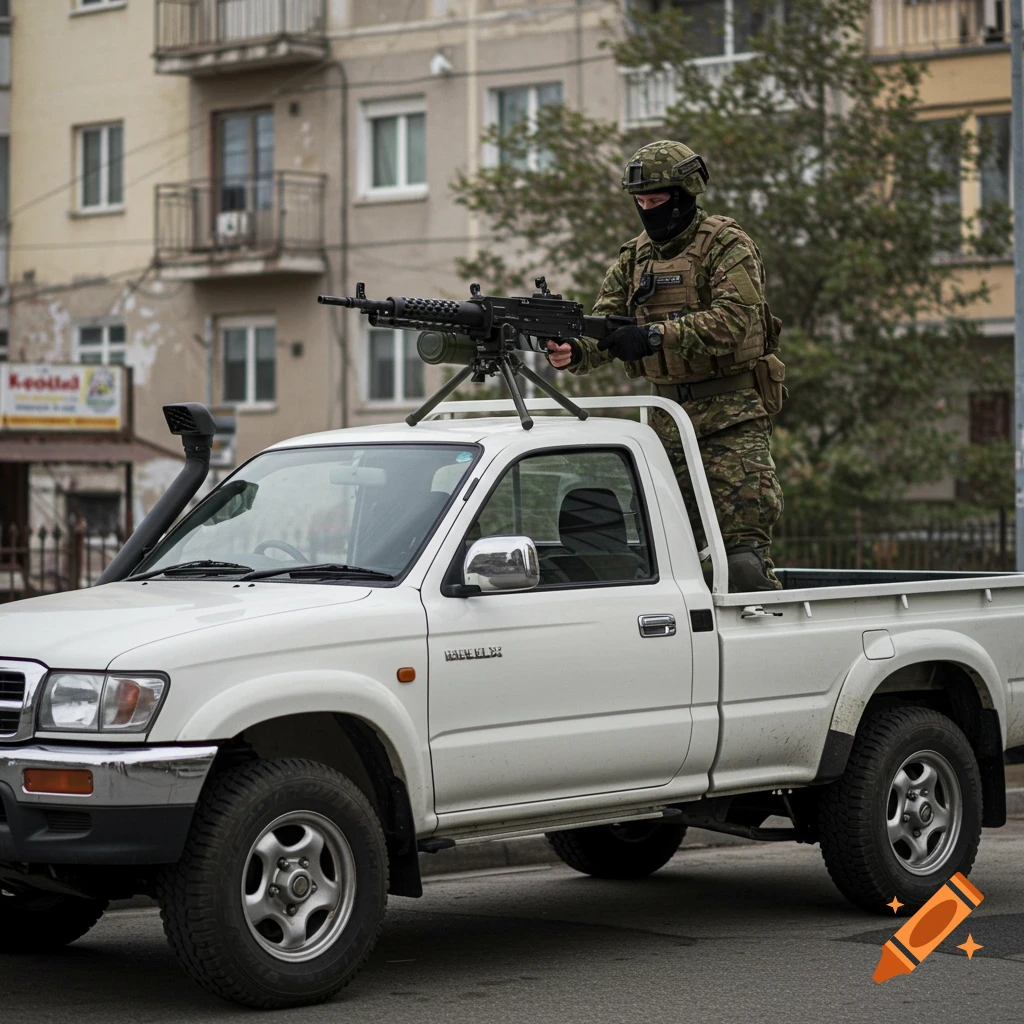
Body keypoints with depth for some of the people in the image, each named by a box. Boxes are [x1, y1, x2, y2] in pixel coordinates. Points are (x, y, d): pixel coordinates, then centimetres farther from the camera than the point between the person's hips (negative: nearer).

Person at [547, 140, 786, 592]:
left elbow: (734, 319, -20)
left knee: (743, 556, -13)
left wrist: (656, 335, -29)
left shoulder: (727, 244, -5)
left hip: (732, 417, -6)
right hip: (668, 416, 6)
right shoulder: (634, 256, 14)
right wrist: (573, 351, -17)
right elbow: (605, 325, 7)